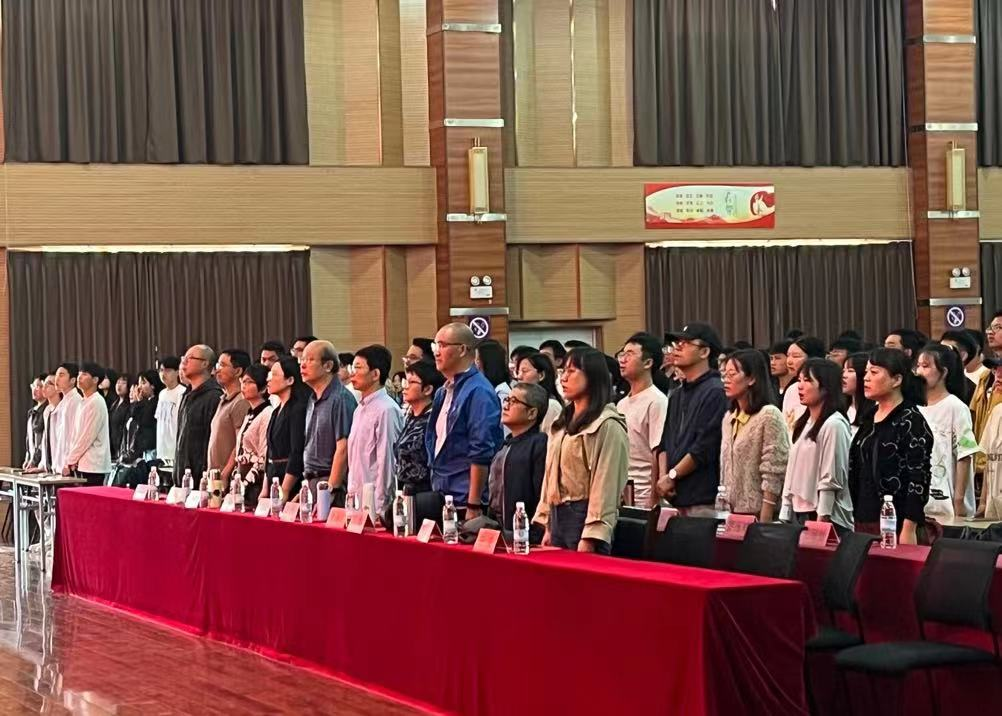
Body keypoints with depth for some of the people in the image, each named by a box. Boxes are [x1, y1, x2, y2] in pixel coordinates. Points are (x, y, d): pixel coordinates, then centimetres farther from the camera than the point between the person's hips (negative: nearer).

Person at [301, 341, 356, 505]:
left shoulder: (341, 398, -12)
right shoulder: (313, 399, 15)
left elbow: (343, 449, -16)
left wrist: (330, 490, -18)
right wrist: (308, 482, 13)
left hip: (332, 481, -8)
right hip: (312, 481, 8)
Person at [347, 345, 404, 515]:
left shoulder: (386, 410, -13)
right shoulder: (360, 410, 15)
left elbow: (386, 462, -14)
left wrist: (379, 508, -15)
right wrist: (351, 493, 15)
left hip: (374, 502, -8)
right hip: (357, 500, 8)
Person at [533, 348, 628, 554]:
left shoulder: (607, 425, -9)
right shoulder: (563, 424, 17)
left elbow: (605, 484, -14)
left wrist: (590, 537, -18)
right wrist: (548, 528, 13)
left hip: (584, 517, -7)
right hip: (558, 517, 8)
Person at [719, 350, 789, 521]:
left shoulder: (769, 415, -10)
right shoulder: (729, 418, 14)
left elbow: (773, 475, -14)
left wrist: (764, 521, -17)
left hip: (756, 512, -7)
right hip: (730, 512, 7)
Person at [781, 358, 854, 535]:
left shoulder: (834, 425, -11)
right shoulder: (804, 424, 16)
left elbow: (831, 481, -14)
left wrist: (821, 521, -16)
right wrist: (785, 514, 12)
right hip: (799, 516, 8)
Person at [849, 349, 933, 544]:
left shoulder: (911, 421, -7)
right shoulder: (868, 420, 15)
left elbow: (918, 480, -14)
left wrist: (909, 530, -20)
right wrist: (854, 523, 16)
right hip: (863, 521, 7)